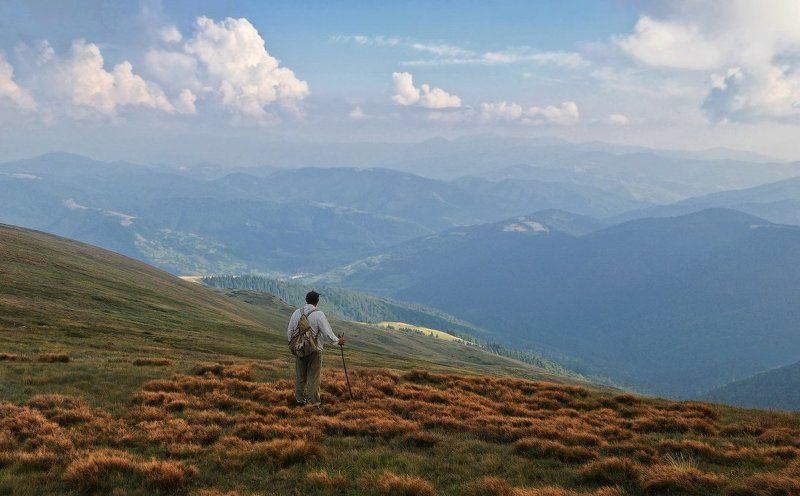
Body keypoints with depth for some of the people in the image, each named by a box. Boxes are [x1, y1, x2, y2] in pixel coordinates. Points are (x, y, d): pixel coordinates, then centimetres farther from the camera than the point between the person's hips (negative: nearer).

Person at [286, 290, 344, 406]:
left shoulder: (297, 313, 0)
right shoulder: (319, 315, -14)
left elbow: (290, 331, 8)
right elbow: (328, 333, -13)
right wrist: (338, 341, 4)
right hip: (314, 350, -4)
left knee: (300, 376, 16)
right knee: (313, 377, 3)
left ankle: (300, 399, 26)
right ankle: (313, 402, 8)